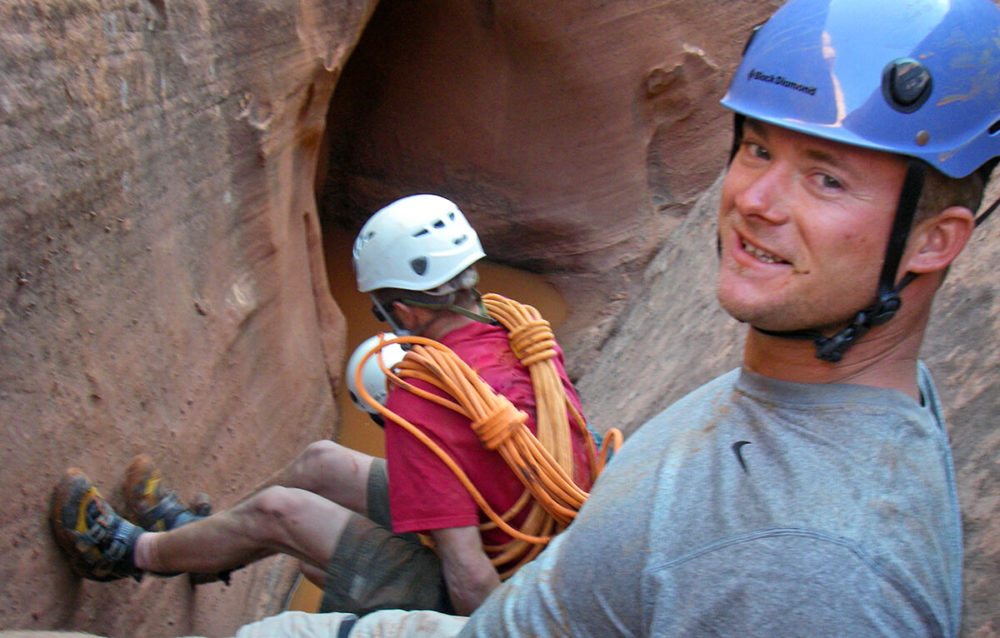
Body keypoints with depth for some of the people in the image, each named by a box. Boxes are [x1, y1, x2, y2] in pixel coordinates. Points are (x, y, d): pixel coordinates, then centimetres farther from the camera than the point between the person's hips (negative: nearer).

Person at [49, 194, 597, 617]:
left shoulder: (421, 405, -30)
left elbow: (470, 578, -32)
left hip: (480, 606, -8)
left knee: (275, 512, 0)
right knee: (320, 461, 14)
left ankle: (132, 552, 30)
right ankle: (190, 532, 42)